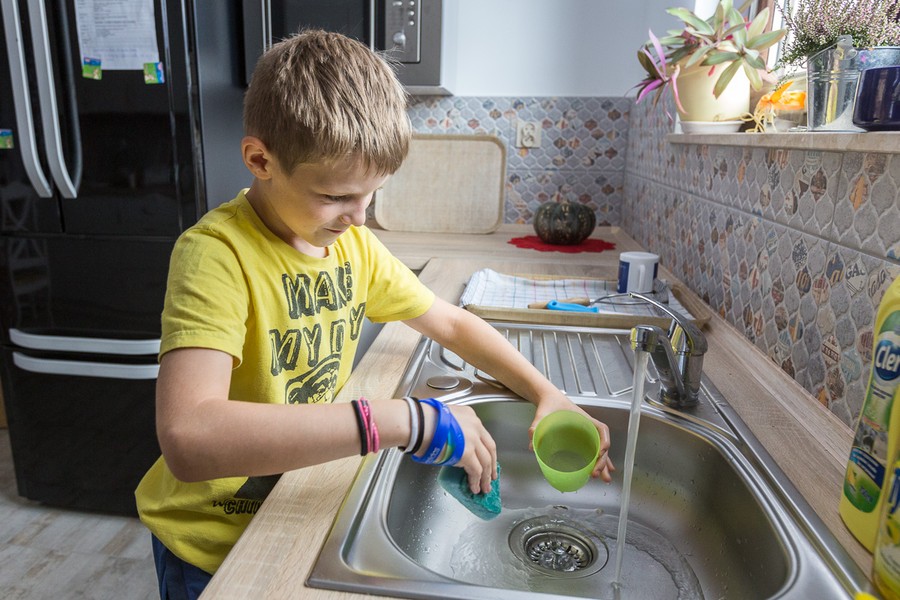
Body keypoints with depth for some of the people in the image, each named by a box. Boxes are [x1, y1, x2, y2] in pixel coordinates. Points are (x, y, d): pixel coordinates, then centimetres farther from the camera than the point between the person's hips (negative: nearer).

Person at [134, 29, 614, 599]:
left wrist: (547, 393, -8)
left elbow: (452, 323, 3)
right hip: (214, 548, -5)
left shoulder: (353, 243, -7)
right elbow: (189, 440, -42)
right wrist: (404, 421, -43)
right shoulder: (217, 254, -28)